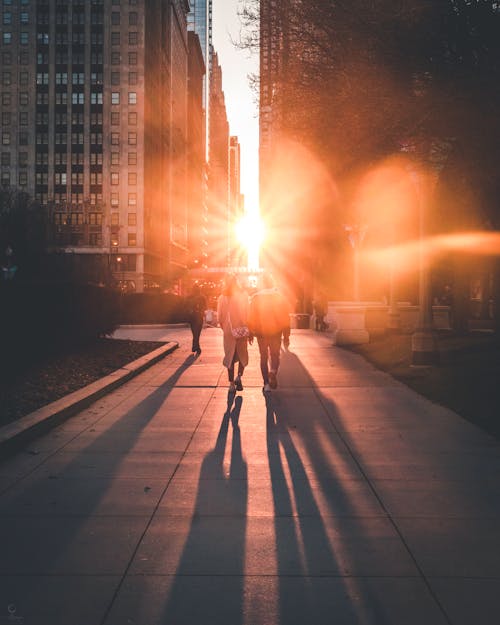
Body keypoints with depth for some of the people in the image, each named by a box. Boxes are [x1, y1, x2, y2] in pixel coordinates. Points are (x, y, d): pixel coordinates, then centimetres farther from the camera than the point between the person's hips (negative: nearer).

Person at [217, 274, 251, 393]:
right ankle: (239, 376, -6)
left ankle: (232, 384, 8)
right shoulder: (243, 295, -5)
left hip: (228, 331, 1)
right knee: (243, 355, 16)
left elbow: (219, 318, 0)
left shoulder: (222, 297, -2)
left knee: (230, 357, 9)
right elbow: (248, 314, -6)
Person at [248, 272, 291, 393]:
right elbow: (285, 318, -3)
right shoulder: (279, 297, -4)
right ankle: (273, 372, -17)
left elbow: (251, 317, -3)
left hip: (261, 333, 0)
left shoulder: (255, 298, -5)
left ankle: (267, 383, 7)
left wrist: (251, 333, 8)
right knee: (275, 355, 14)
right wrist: (286, 335, 3)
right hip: (276, 332, 0)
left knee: (264, 357, 12)